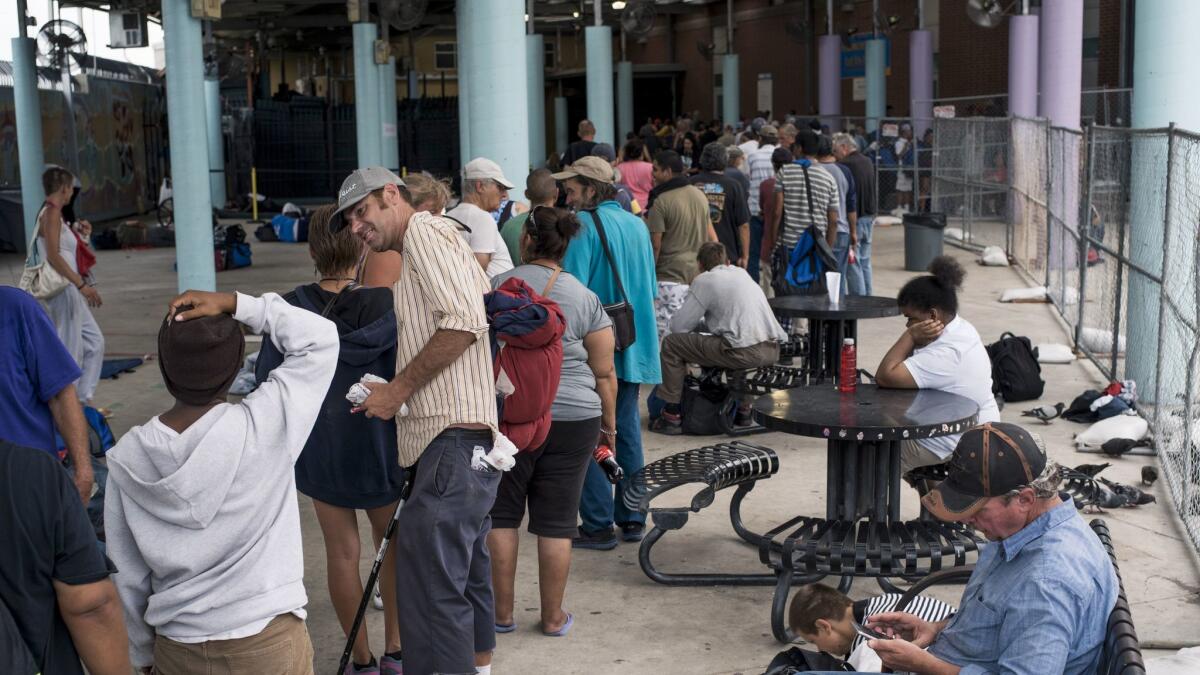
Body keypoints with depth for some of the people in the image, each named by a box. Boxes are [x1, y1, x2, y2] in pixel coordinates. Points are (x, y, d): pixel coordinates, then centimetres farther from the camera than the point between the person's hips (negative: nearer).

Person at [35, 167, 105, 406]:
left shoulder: (53, 213, 16)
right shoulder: (51, 213, -13)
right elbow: (53, 256, -22)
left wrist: (82, 235, 15)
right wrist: (82, 284, -24)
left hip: (72, 291, 10)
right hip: (63, 290, -10)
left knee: (95, 342, 13)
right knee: (70, 350, -3)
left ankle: (84, 399, 18)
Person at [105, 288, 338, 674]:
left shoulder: (128, 458, -8)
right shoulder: (262, 427, -18)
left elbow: (128, 578, 0)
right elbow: (321, 339, -6)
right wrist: (235, 304, -10)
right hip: (268, 640, -2)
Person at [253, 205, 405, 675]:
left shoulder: (291, 307, -12)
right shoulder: (386, 305, -14)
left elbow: (266, 375, -8)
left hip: (319, 448, 1)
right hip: (378, 444, 0)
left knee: (342, 553, 11)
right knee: (394, 546, 18)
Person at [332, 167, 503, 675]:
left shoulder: (425, 229, -5)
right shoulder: (423, 251, 25)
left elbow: (464, 321, -18)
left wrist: (399, 388, -12)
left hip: (454, 439, -11)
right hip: (471, 441, 11)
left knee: (430, 581, -13)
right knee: (465, 568, 22)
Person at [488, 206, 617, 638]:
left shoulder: (495, 288, -3)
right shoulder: (586, 299, 0)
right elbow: (605, 374, 2)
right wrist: (609, 425, 13)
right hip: (574, 420, 1)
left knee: (501, 514, 11)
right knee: (556, 522, 7)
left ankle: (502, 612, 16)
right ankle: (553, 616, 15)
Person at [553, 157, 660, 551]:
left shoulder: (584, 224, -11)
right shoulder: (637, 224, 12)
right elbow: (650, 290, 18)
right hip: (633, 348, 7)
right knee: (627, 429, 13)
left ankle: (598, 526, 1)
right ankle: (632, 518, 18)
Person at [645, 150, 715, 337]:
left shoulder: (661, 202, -11)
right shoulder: (700, 195, 11)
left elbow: (654, 245, -11)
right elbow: (711, 237, 16)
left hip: (669, 278, -7)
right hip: (698, 275, 7)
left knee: (663, 336, -6)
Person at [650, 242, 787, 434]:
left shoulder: (704, 281, 4)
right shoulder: (742, 273, 24)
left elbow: (678, 326, 3)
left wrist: (700, 322, 23)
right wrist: (706, 322, 38)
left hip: (745, 353, -7)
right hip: (772, 350, 8)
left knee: (671, 343, 5)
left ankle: (672, 416, 5)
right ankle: (742, 404, 39)